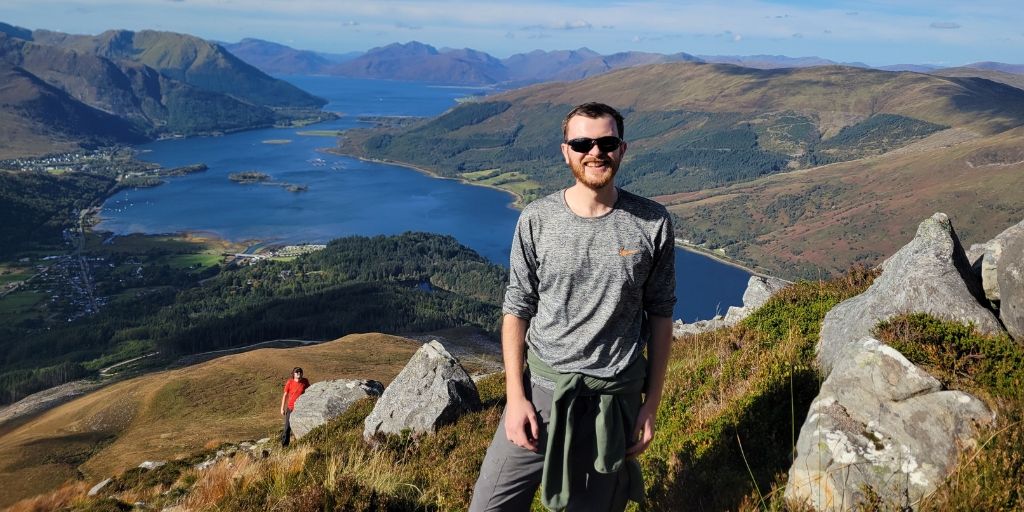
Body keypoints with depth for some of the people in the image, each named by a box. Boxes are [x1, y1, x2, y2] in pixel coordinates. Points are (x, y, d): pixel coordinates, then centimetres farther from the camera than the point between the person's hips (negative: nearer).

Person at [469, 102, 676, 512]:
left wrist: (651, 403, 2)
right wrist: (515, 397, -6)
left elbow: (660, 315, 2)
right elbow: (517, 310, -1)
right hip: (540, 386, 1)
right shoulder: (537, 220, -6)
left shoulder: (652, 224, -5)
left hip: (613, 399, 0)